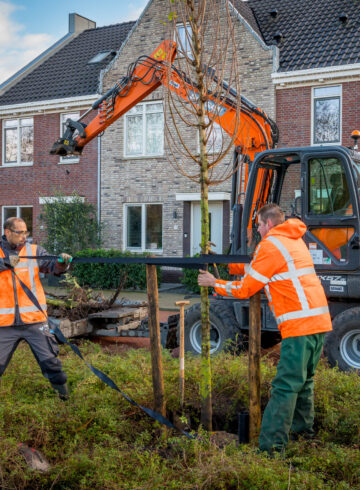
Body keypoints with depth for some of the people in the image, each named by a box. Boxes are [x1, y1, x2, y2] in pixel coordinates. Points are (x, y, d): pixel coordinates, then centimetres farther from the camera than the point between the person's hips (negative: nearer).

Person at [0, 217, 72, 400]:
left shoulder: (34, 251, 4)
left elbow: (52, 266, -8)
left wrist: (62, 262, -27)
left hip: (34, 320, 0)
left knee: (50, 360, 3)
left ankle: (62, 391, 21)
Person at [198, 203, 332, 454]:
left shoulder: (271, 245, -6)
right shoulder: (294, 240, 21)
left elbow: (245, 289, -2)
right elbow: (257, 267, 28)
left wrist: (214, 283, 12)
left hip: (300, 323, -9)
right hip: (320, 319, 9)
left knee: (286, 385, -10)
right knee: (304, 379, 21)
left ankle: (271, 445, -9)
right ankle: (302, 427, 34)